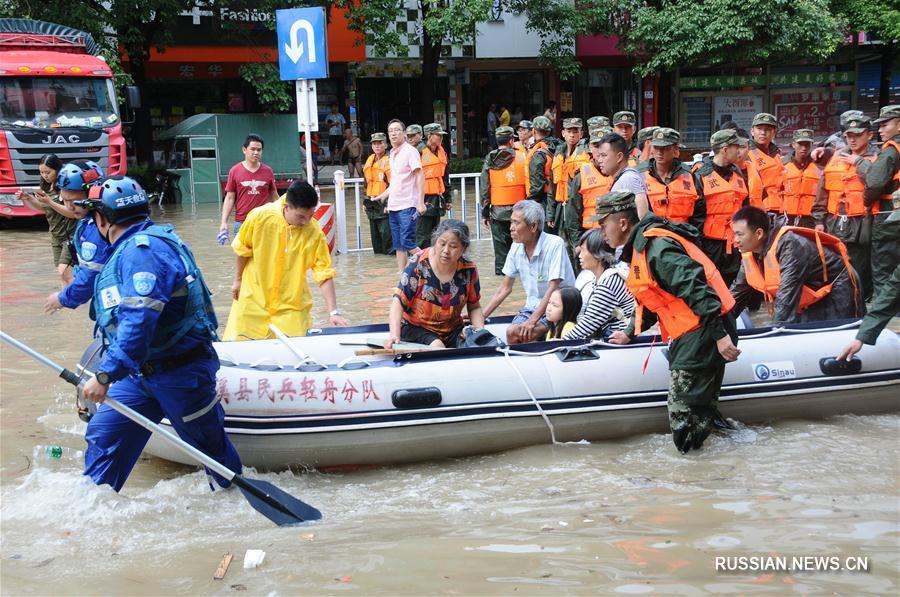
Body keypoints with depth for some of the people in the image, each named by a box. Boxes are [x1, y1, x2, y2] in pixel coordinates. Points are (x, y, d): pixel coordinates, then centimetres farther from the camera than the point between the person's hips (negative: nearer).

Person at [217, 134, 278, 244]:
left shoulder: (268, 171, 4)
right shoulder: (235, 171, 0)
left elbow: (274, 197, 12)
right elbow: (229, 198, 3)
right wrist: (224, 223, -3)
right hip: (242, 223, -1)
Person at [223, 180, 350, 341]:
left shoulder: (314, 232, -16)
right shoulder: (260, 216, -17)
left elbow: (324, 274, -12)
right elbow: (242, 248, 1)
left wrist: (333, 312, -18)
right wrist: (238, 279, 11)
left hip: (291, 306, 0)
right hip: (254, 299, 0)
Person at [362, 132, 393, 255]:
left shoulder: (388, 161, -9)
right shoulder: (369, 160, 14)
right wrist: (366, 201, 21)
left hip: (384, 203, -8)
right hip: (371, 202, 8)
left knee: (386, 231, -12)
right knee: (375, 232, 12)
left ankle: (390, 252, -4)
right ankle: (378, 253, 20)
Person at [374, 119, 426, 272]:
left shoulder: (410, 151, -7)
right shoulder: (393, 153, 17)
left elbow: (420, 176, -13)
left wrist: (421, 202, -20)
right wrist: (383, 195, 20)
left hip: (407, 206, -8)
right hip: (393, 206, 8)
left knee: (407, 242, -13)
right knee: (398, 245, 8)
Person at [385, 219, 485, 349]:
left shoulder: (468, 269, -7)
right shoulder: (418, 265, -18)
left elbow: (474, 307, 5)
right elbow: (399, 301, -20)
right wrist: (394, 334, -34)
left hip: (452, 329, 5)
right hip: (415, 328, -5)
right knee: (437, 347, -32)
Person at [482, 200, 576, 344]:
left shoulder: (555, 245, -16)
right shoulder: (516, 247, 2)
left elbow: (553, 290, -20)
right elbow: (505, 289, 10)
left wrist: (532, 321, -28)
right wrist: (481, 316, 3)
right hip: (532, 306, 5)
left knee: (514, 333, -27)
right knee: (511, 332, -24)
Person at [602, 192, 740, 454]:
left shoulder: (658, 248, -19)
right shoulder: (642, 246, 15)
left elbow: (697, 290, -26)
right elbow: (649, 297, 29)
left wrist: (720, 335, -27)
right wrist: (630, 334, 37)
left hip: (702, 333, -11)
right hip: (690, 336, 11)